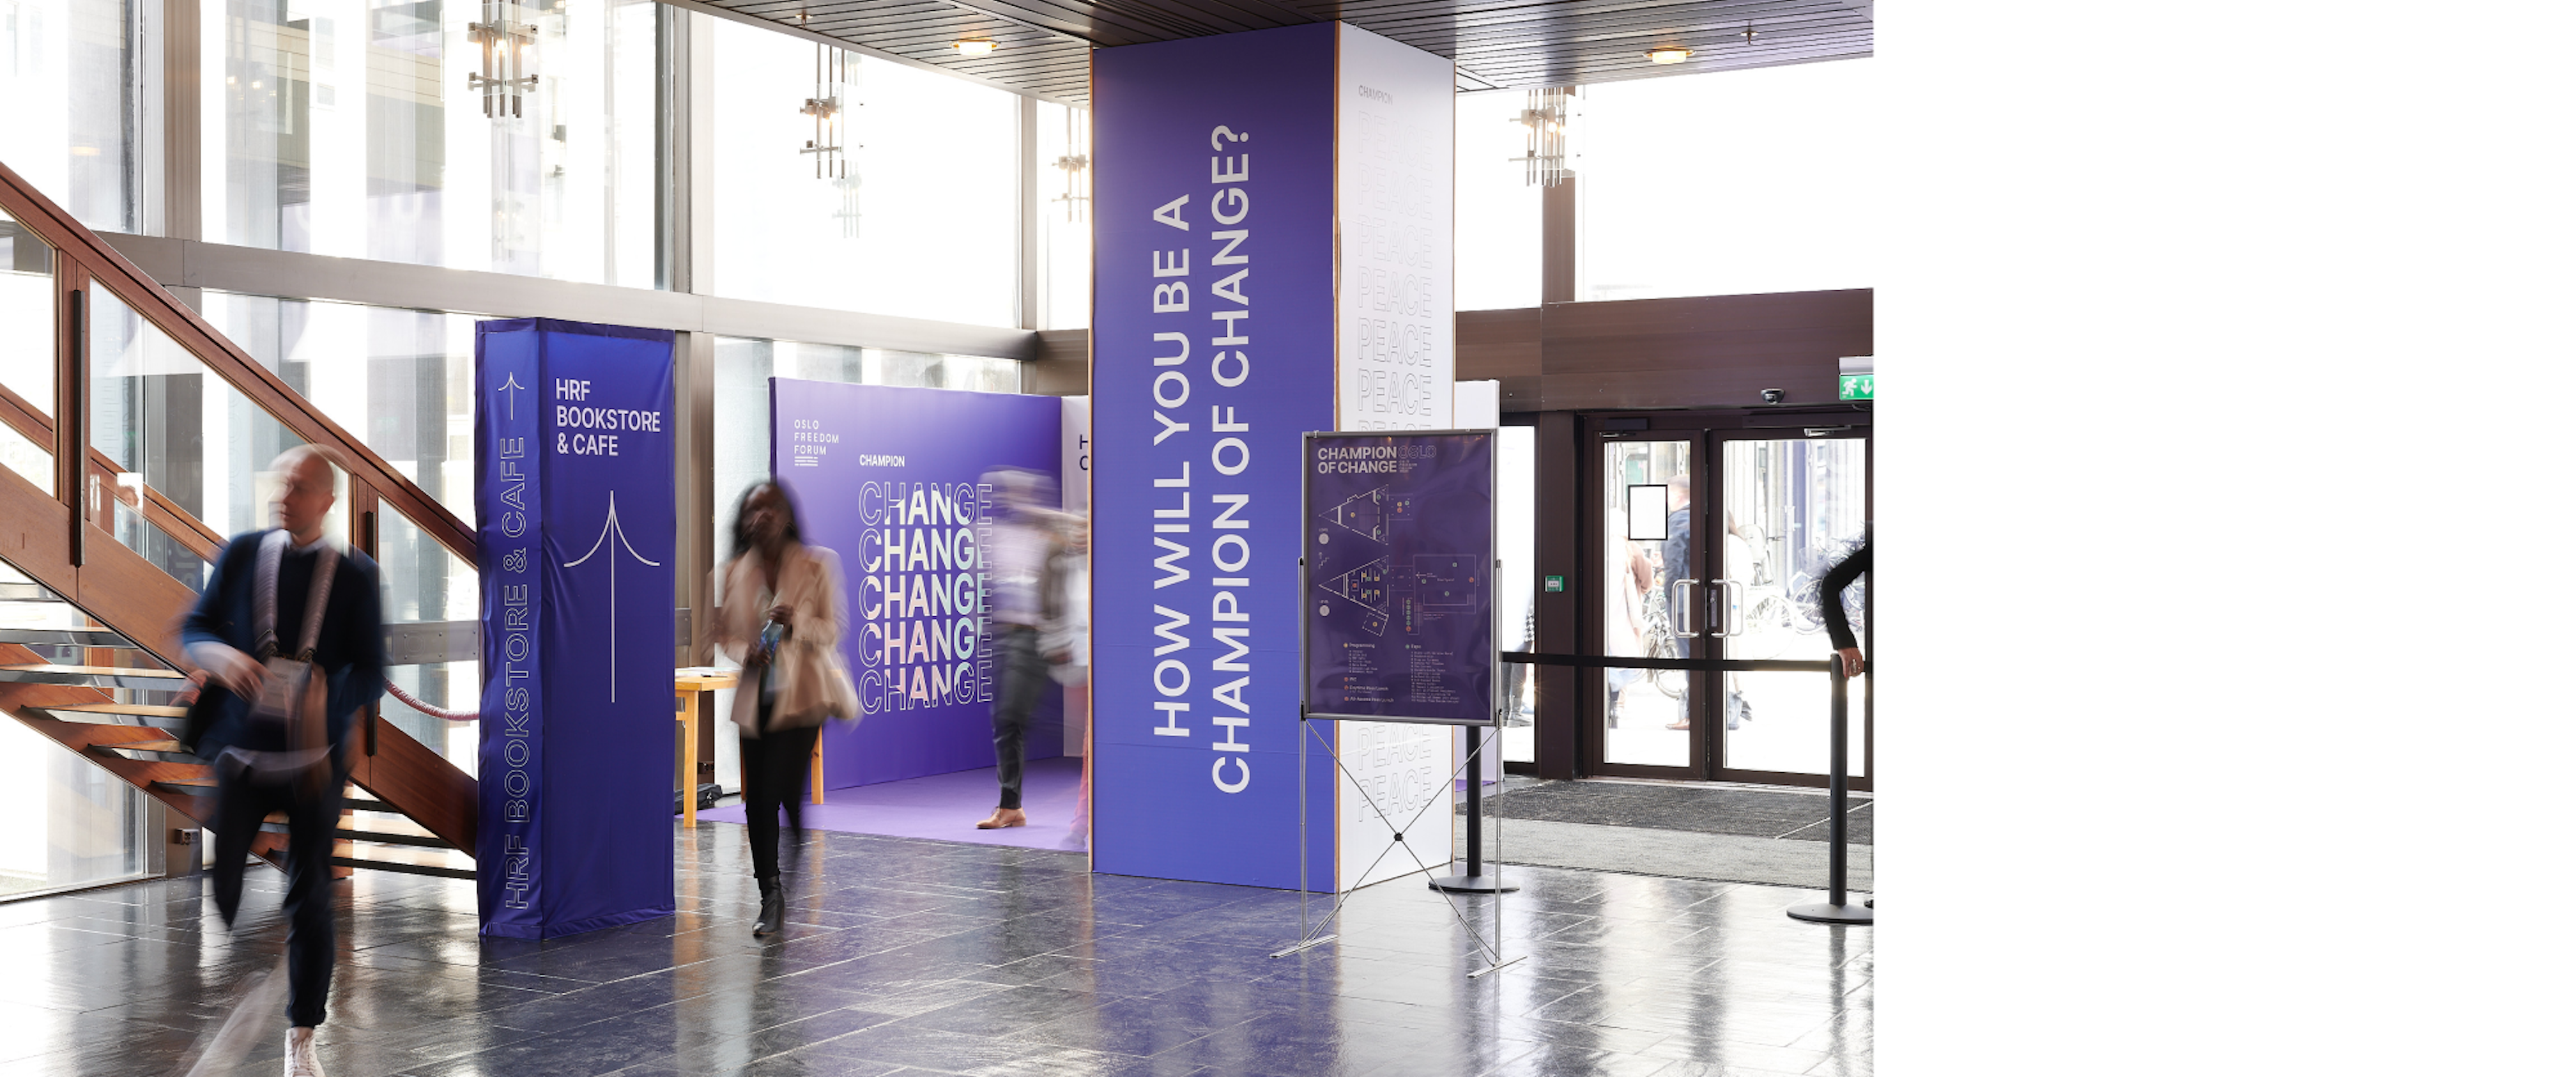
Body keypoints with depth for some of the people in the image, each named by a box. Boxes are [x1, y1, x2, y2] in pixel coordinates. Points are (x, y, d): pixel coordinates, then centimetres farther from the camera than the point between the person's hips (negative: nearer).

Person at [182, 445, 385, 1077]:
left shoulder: (353, 576, -2)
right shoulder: (241, 555, 2)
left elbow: (370, 673, -5)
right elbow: (194, 628, 7)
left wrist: (328, 698, -27)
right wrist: (218, 655, -17)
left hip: (313, 762, -1)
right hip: (238, 752, 1)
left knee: (310, 899, 4)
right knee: (212, 886, -1)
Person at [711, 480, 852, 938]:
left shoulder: (815, 566, -2)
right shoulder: (732, 573, 6)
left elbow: (833, 629, -1)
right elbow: (723, 633, 11)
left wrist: (796, 625, -20)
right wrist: (745, 653, -10)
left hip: (801, 693, -3)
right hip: (755, 695, 3)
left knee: (782, 790, -14)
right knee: (756, 801, 5)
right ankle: (770, 897, 20)